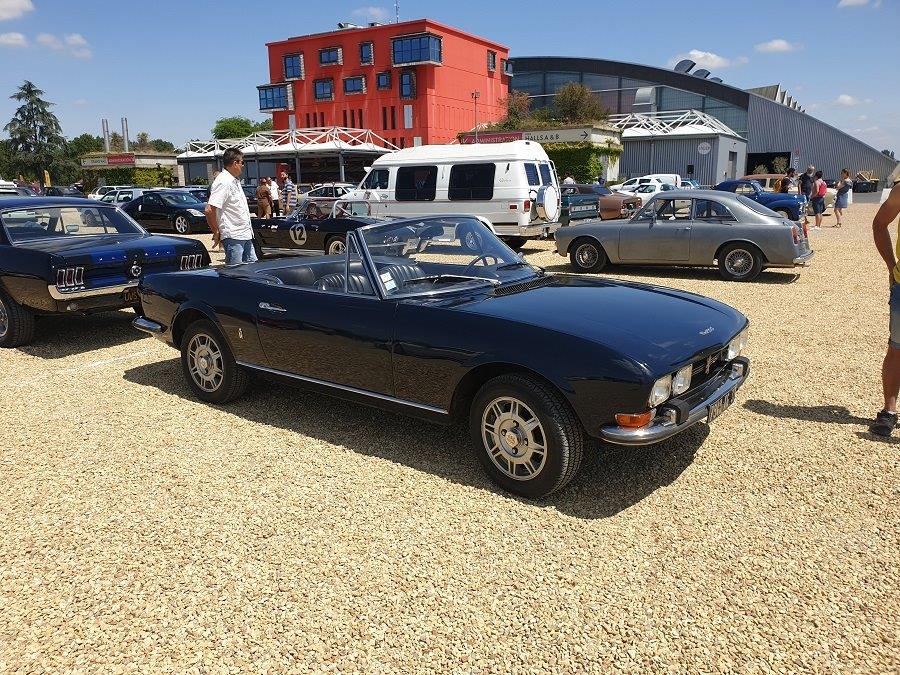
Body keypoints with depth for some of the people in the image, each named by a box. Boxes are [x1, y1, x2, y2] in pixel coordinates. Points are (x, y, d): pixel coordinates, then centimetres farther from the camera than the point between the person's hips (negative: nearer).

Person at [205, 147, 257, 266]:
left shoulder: (234, 181, 16)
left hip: (245, 235, 10)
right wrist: (216, 233, -14)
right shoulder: (223, 182, -16)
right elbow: (209, 210, -23)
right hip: (233, 237, -10)